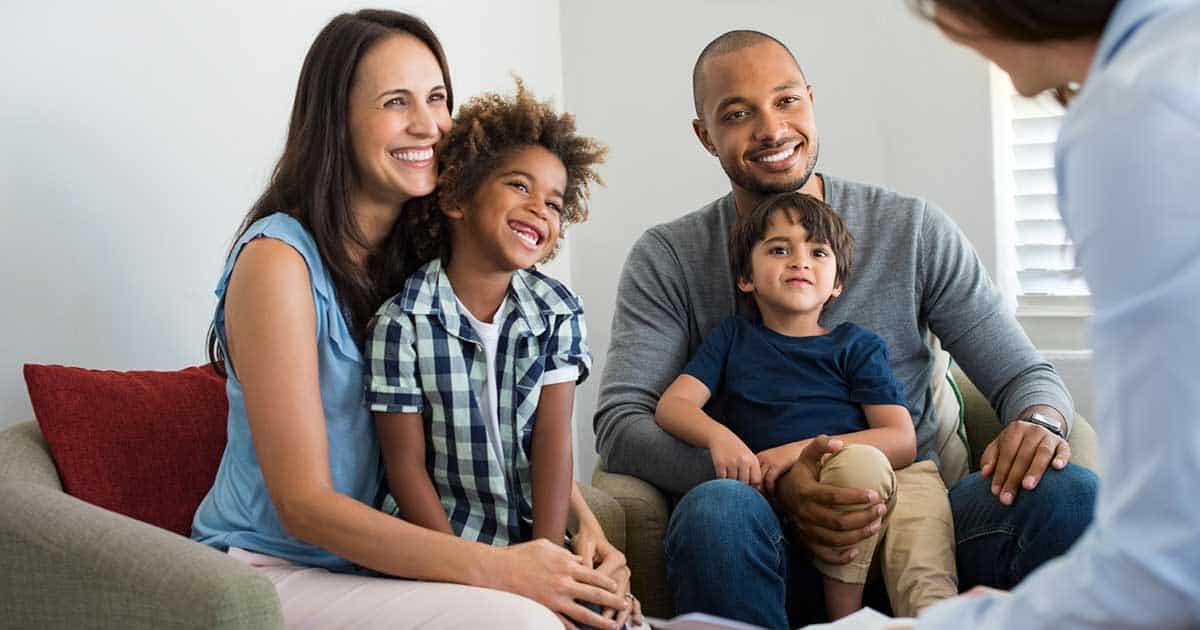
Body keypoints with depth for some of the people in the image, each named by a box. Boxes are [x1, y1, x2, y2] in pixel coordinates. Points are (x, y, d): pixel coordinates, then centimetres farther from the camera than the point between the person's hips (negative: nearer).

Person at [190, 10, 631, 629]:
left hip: (380, 556, 6)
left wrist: (586, 527, -11)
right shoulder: (278, 261, -15)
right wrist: (494, 567, -27)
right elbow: (303, 504, -19)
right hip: (273, 570, -6)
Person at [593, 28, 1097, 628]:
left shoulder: (915, 230, 8)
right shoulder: (667, 259, 5)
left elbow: (1025, 375, 9)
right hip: (772, 536, -1)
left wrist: (1040, 420, -18)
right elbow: (619, 422, -7)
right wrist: (774, 481, -22)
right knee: (717, 509, -38)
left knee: (1069, 492, -26)